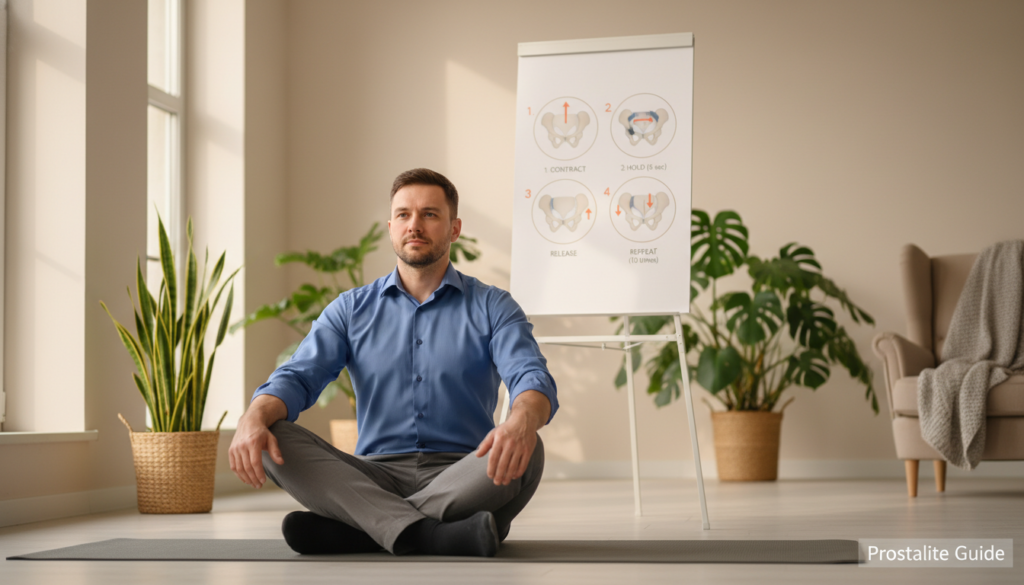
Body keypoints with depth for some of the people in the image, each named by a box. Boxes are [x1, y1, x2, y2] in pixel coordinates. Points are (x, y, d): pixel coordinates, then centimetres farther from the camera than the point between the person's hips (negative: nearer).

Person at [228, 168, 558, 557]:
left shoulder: (492, 307, 7)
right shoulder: (351, 309, 14)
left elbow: (532, 378, -10)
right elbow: (297, 377, 1)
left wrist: (522, 422, -37)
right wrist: (253, 418, -24)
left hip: (460, 479, -1)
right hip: (375, 477, 1)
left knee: (524, 454, -34)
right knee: (274, 438, -23)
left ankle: (350, 529, -31)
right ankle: (423, 534, -38)